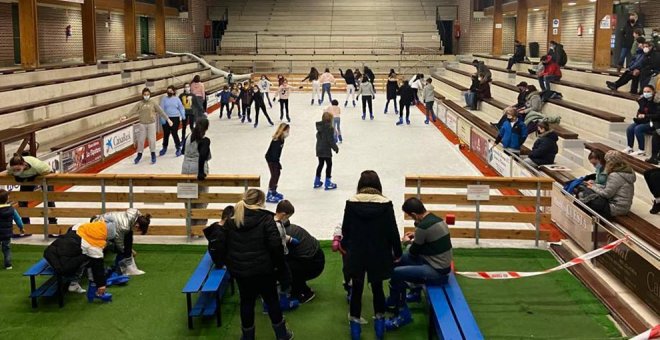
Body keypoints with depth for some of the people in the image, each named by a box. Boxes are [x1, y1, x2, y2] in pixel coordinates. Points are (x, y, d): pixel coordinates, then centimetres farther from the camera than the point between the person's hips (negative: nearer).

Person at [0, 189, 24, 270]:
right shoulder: (11, 209, -7)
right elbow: (18, 219, 5)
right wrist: (21, 227, 20)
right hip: (7, 233, 3)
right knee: (7, 249, 14)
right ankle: (8, 265, 14)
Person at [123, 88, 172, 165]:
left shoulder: (153, 103, -2)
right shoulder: (140, 104, -1)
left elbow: (161, 111, -2)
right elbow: (133, 111, -11)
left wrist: (167, 119, -4)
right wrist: (126, 116, -26)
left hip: (151, 124, -1)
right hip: (142, 124, 1)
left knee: (152, 140, 2)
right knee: (141, 140, 6)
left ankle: (153, 155, 16)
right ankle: (139, 155, 21)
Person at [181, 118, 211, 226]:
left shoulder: (189, 137, 6)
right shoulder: (205, 140, -12)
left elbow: (183, 151, 15)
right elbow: (202, 155, -24)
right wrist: (201, 172, -24)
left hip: (186, 170, 6)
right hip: (198, 170, -6)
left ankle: (191, 225, 21)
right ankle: (200, 225, 9)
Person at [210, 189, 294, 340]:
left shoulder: (231, 221, 2)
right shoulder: (266, 219, -11)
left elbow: (220, 245, 3)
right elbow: (276, 245, -17)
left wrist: (228, 263, 13)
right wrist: (280, 265, -5)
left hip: (239, 270, 3)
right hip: (263, 269, -3)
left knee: (246, 301, 17)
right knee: (271, 300, 13)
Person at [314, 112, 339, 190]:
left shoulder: (319, 127, 5)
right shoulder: (329, 128, -19)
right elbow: (331, 140, -19)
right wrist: (335, 148, -8)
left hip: (319, 149, 8)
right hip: (326, 150, -8)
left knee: (320, 164, 19)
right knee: (329, 165, 3)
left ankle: (317, 182, 25)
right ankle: (328, 184, 6)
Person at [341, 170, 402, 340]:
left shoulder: (351, 203, -9)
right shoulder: (385, 204, -12)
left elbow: (345, 229, 0)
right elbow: (393, 231, -8)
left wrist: (345, 245, 21)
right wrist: (397, 252, 6)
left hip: (356, 254, 0)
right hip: (379, 255, 0)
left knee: (357, 289, 12)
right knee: (377, 288, 15)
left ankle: (355, 326, 19)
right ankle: (380, 323, 25)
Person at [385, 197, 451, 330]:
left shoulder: (423, 226, -22)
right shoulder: (435, 219, 5)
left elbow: (413, 253, -9)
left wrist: (408, 242, 10)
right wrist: (415, 237, 15)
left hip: (436, 271, -10)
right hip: (441, 264, 10)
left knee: (394, 274, -13)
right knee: (400, 259, 18)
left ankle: (403, 314, 1)